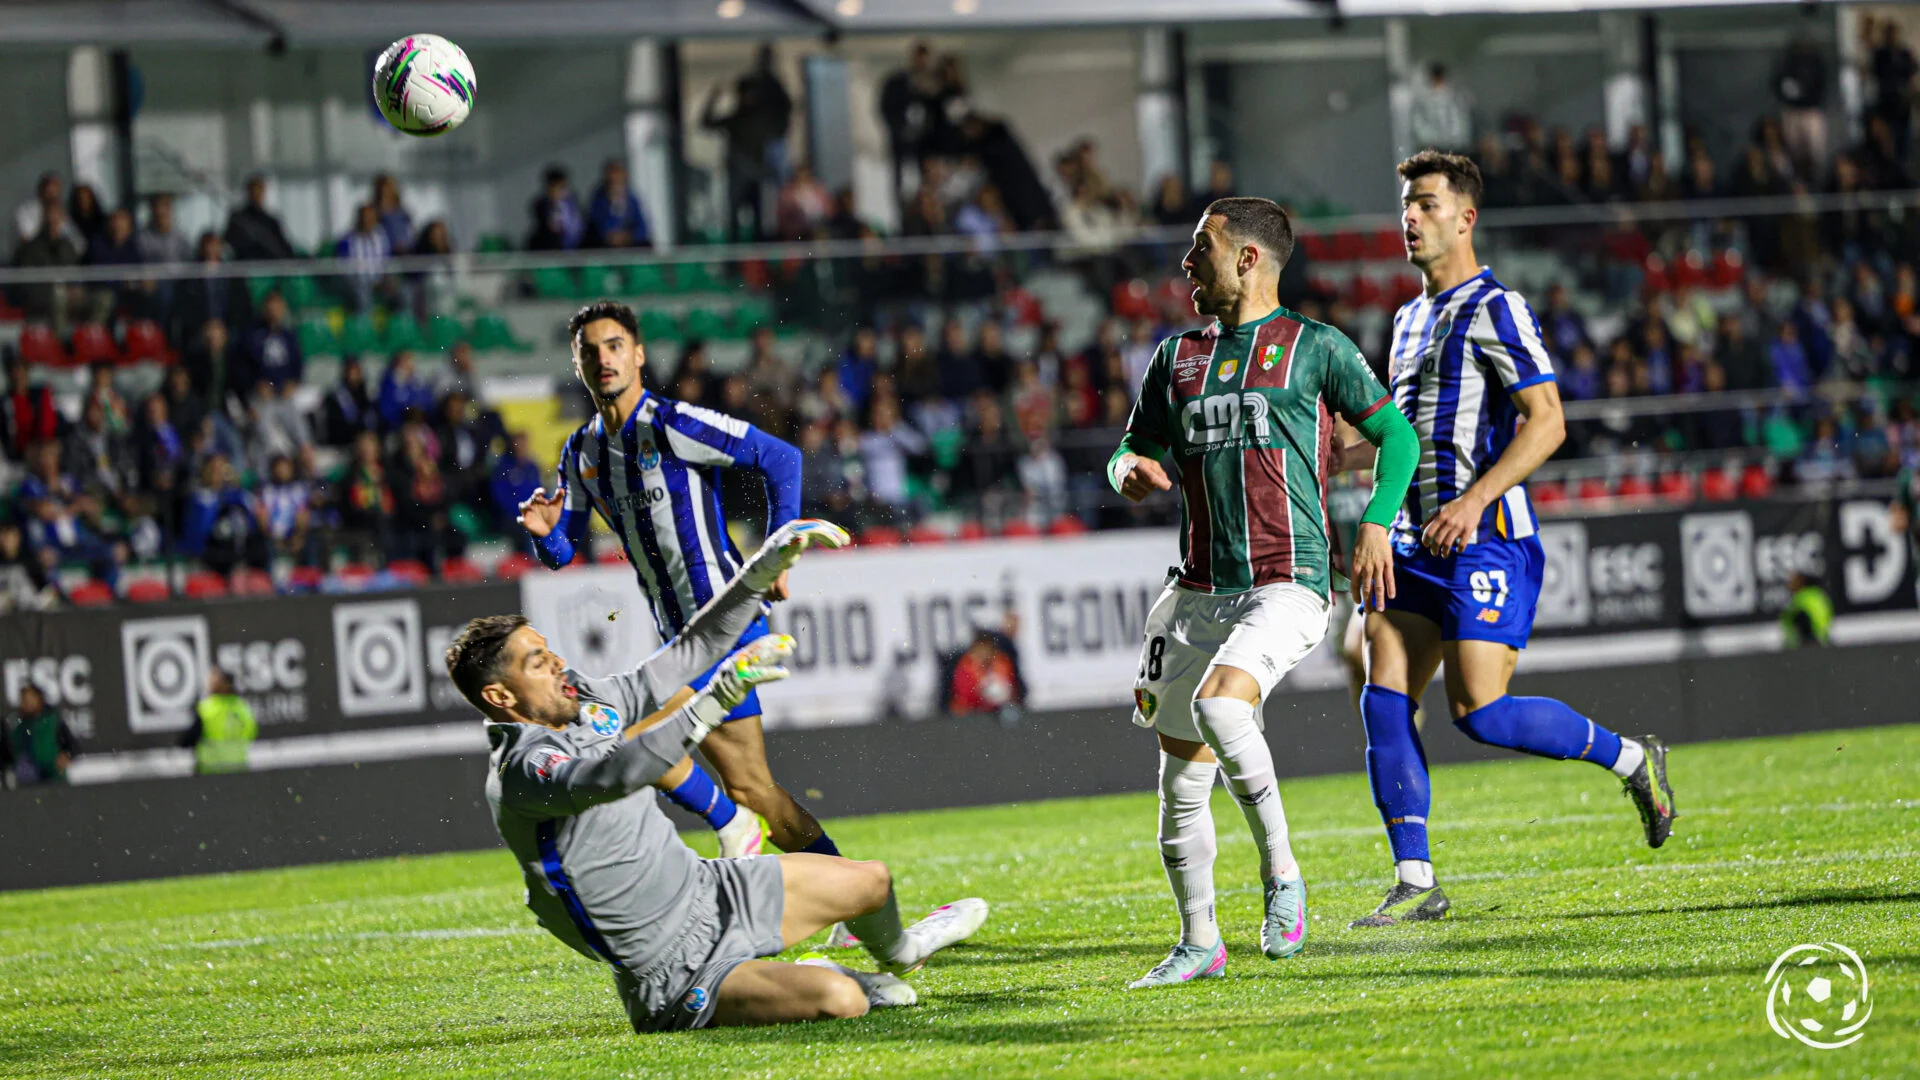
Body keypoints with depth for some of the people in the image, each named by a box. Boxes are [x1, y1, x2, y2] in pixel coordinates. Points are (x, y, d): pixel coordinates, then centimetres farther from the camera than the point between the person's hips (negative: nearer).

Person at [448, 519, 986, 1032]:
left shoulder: (586, 704, 2)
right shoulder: (521, 773, -26)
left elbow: (692, 651, 10)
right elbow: (615, 776, -46)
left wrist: (765, 567, 2)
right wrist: (717, 698, -51)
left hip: (708, 889, 10)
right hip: (673, 974, -10)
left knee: (871, 880, 18)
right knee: (836, 1001, -28)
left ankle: (897, 953, 54)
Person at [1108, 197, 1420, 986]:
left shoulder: (1313, 347, 2)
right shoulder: (1178, 357, 16)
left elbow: (1395, 433, 6)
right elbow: (1133, 452, 22)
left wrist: (1374, 523, -8)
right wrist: (1132, 470, -2)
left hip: (1287, 583, -6)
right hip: (1199, 590, 6)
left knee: (1219, 705, -31)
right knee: (1181, 775, 5)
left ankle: (1282, 875, -19)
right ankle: (1199, 943, 19)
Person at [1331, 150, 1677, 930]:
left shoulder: (1493, 309, -8)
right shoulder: (1411, 319, 19)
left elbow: (1545, 421, -15)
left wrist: (1473, 500, -23)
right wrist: (1337, 456, 15)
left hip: (1485, 541, -8)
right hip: (1414, 543, 8)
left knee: (1478, 711, -13)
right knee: (1383, 701, -3)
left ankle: (1632, 759, 9)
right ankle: (1415, 881, 0)